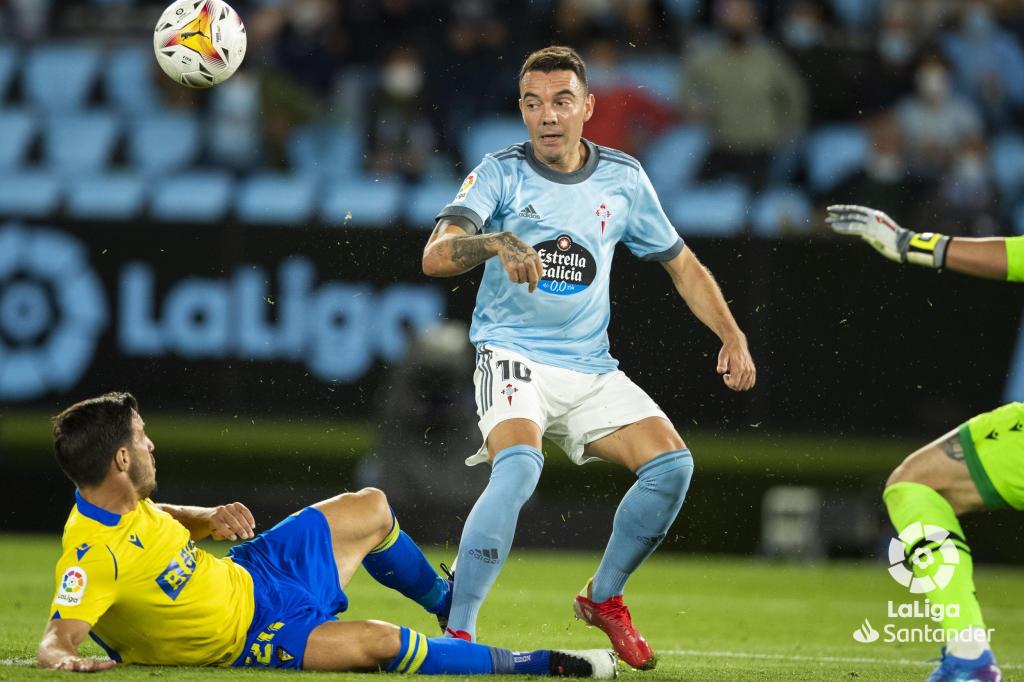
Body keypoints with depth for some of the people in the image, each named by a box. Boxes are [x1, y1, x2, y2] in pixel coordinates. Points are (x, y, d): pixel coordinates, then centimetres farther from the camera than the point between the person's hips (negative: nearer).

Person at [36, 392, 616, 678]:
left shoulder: (123, 501, -6)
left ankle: (447, 602, 51)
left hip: (246, 574, 10)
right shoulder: (94, 555, -33)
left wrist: (208, 518, -4)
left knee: (370, 510, 21)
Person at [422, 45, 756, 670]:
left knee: (672, 464, -12)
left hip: (591, 370, 4)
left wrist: (732, 336, 5)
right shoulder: (502, 173, -6)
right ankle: (458, 631, -28)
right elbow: (435, 257, -20)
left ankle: (604, 597, 12)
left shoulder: (623, 178, 5)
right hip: (513, 355, -4)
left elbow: (680, 262, 17)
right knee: (519, 465, -32)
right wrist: (495, 243, -40)